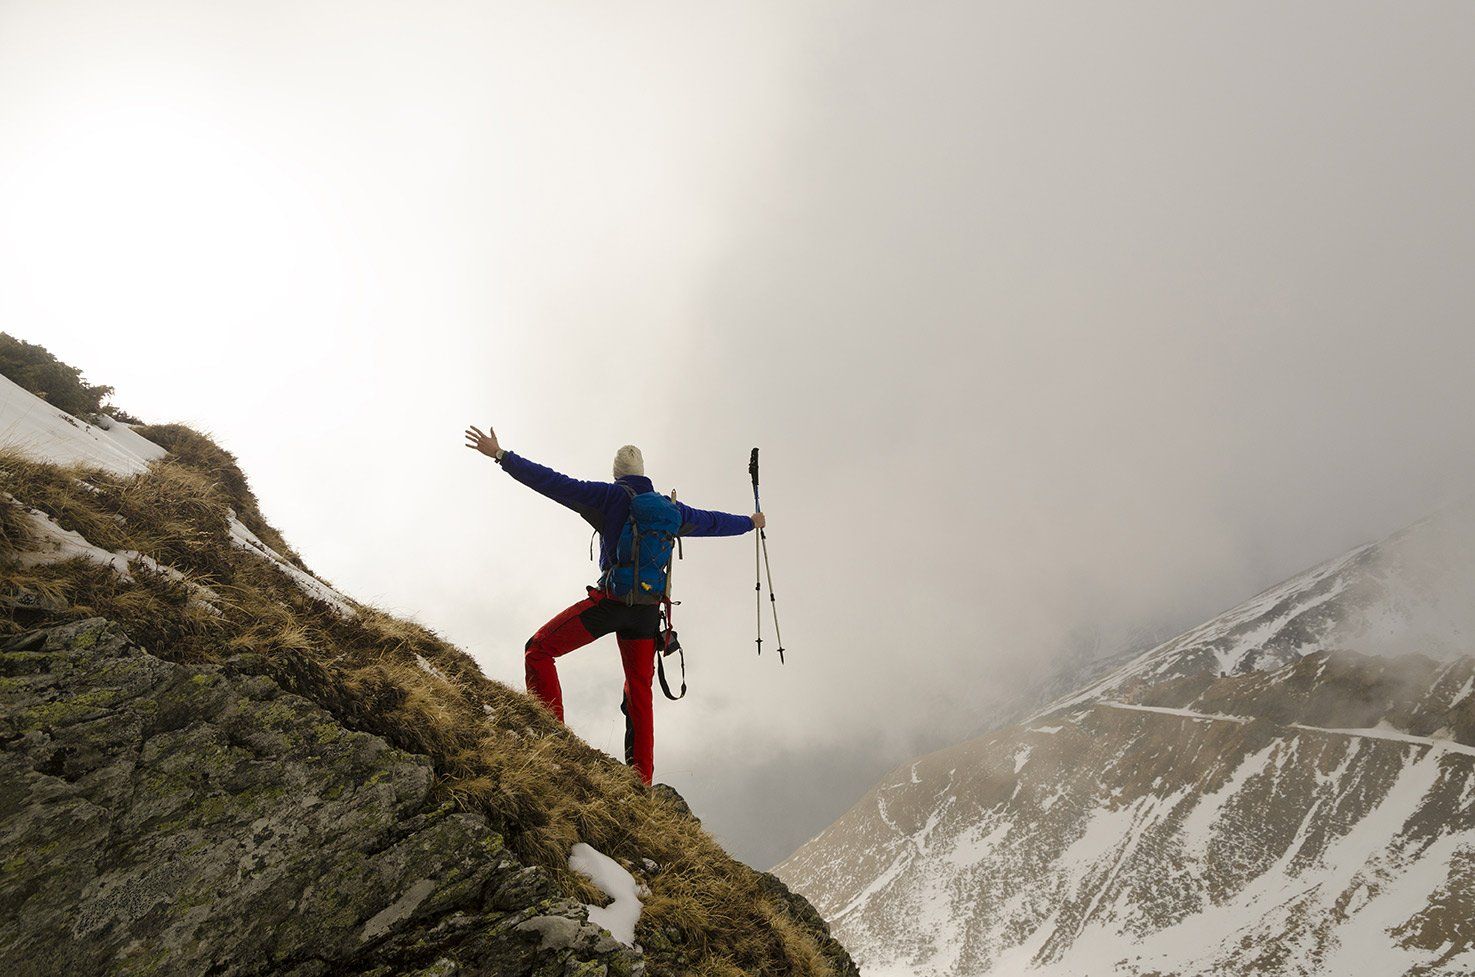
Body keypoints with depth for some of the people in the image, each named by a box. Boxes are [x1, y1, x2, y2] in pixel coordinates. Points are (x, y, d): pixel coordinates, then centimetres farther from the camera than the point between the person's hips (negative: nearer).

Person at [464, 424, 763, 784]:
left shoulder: (611, 496, -1)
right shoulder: (670, 508, 13)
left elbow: (555, 483, -6)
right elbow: (713, 521, 28)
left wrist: (501, 455, -3)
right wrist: (750, 523, 48)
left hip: (610, 602, -5)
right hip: (648, 610, 5)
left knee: (539, 650, 6)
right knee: (639, 692, 14)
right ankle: (641, 779, 13)